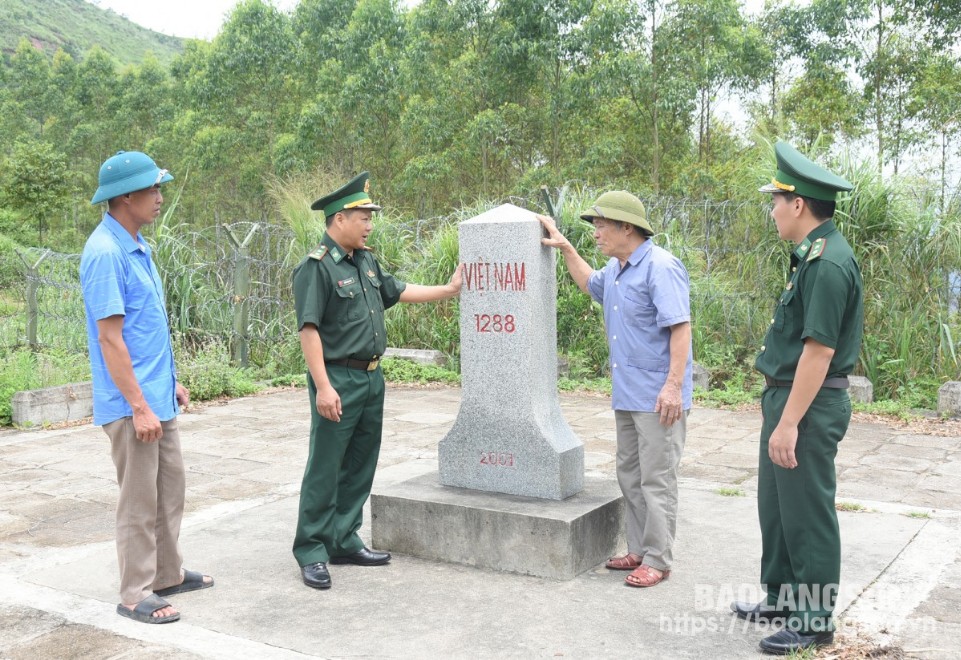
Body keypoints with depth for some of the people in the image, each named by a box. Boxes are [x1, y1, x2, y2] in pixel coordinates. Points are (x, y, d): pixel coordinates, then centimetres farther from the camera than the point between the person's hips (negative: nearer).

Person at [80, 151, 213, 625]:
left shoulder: (137, 246, 10)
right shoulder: (105, 253, -19)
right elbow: (110, 338, -21)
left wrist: (171, 381, 18)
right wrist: (139, 406, -21)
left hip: (158, 397, 9)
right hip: (132, 404, -9)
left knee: (170, 489, 17)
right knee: (140, 501, 1)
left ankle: (168, 574, 31)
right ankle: (136, 595, 13)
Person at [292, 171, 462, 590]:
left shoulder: (365, 260, 12)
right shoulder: (316, 267, -14)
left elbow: (395, 291, 26)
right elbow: (309, 329, -19)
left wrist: (448, 289, 26)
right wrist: (323, 387, -24)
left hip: (372, 377, 9)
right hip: (339, 379, -9)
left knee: (360, 466, 14)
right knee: (324, 469, -2)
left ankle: (344, 542, 26)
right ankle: (311, 553, 8)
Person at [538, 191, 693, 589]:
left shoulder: (660, 267, -17)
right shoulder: (615, 269, 12)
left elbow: (680, 327, -22)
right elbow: (590, 285, 35)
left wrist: (674, 384, -27)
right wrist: (565, 248, 25)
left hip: (658, 396, -10)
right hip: (627, 394, 10)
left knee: (656, 480, -2)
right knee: (629, 476, 15)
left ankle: (657, 560, 7)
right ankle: (639, 551, 25)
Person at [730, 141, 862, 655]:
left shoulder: (828, 263, -20)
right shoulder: (813, 256, 11)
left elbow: (819, 349, -24)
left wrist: (789, 422, -23)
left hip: (809, 406, -10)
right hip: (786, 397, 10)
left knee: (806, 515, 2)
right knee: (775, 505, 19)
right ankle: (781, 598, 34)